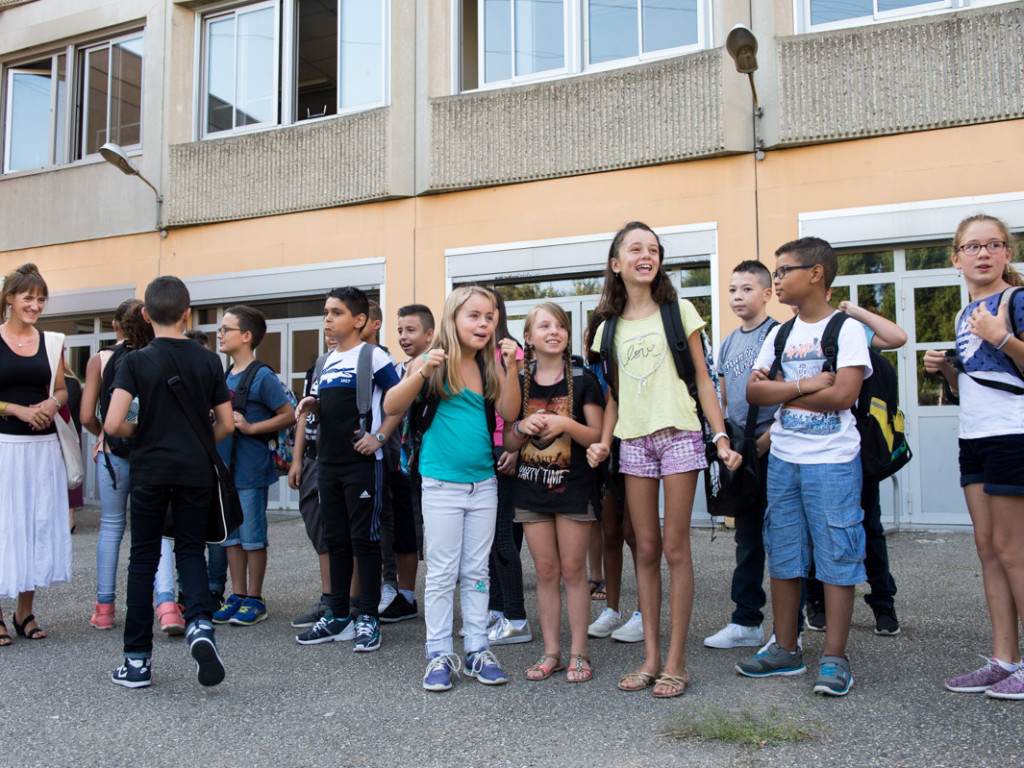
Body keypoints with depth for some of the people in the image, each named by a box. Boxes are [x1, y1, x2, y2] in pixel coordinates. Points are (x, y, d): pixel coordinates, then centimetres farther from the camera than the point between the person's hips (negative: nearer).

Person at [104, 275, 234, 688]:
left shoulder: (136, 361, -7)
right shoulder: (209, 360, 1)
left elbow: (112, 424, -16)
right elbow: (226, 424, 2)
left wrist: (139, 431, 5)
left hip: (150, 471, -1)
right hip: (196, 471, 2)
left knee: (144, 559, 9)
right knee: (191, 550, 13)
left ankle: (138, 660, 14)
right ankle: (199, 623, -13)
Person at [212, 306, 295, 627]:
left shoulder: (262, 376, -10)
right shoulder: (225, 376, 13)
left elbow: (288, 415, -12)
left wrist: (251, 428, -17)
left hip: (250, 469, -7)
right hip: (225, 467, 8)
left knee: (252, 537, 1)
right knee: (230, 536, 12)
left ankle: (255, 600, 12)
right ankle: (237, 595, 22)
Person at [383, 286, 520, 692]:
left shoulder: (490, 367, 8)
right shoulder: (432, 363, -5)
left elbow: (509, 412, -1)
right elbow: (392, 407, -10)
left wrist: (510, 368, -11)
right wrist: (421, 373, -24)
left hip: (483, 484, 4)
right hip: (442, 484, -4)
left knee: (477, 571, 11)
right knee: (442, 573, 2)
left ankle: (478, 650, 20)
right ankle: (439, 654, 13)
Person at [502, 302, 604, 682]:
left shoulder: (582, 380, -2)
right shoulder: (518, 383, 5)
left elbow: (597, 435, -4)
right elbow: (508, 441, 7)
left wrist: (566, 424, -20)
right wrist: (523, 427, -13)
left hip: (573, 485, -2)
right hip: (531, 487, 3)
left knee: (573, 569, 1)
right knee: (546, 571, 8)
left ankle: (578, 653, 12)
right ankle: (551, 652, 17)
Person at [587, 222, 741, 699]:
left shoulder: (679, 311, 3)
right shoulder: (611, 327, 12)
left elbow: (703, 380, 2)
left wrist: (721, 436, -6)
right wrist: (603, 442, 2)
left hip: (679, 435, -3)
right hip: (633, 442, 3)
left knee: (675, 548, -2)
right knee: (646, 550, 7)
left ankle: (676, 662, 8)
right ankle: (651, 657, 16)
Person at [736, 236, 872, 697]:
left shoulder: (847, 328, -4)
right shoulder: (780, 334, 13)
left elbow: (843, 395, -17)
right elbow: (754, 392, 2)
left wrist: (781, 391, -6)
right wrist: (805, 385, -12)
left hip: (833, 461, -6)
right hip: (782, 459, 6)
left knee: (836, 555, -2)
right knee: (782, 555, 10)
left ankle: (834, 658, 8)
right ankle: (786, 649, 21)